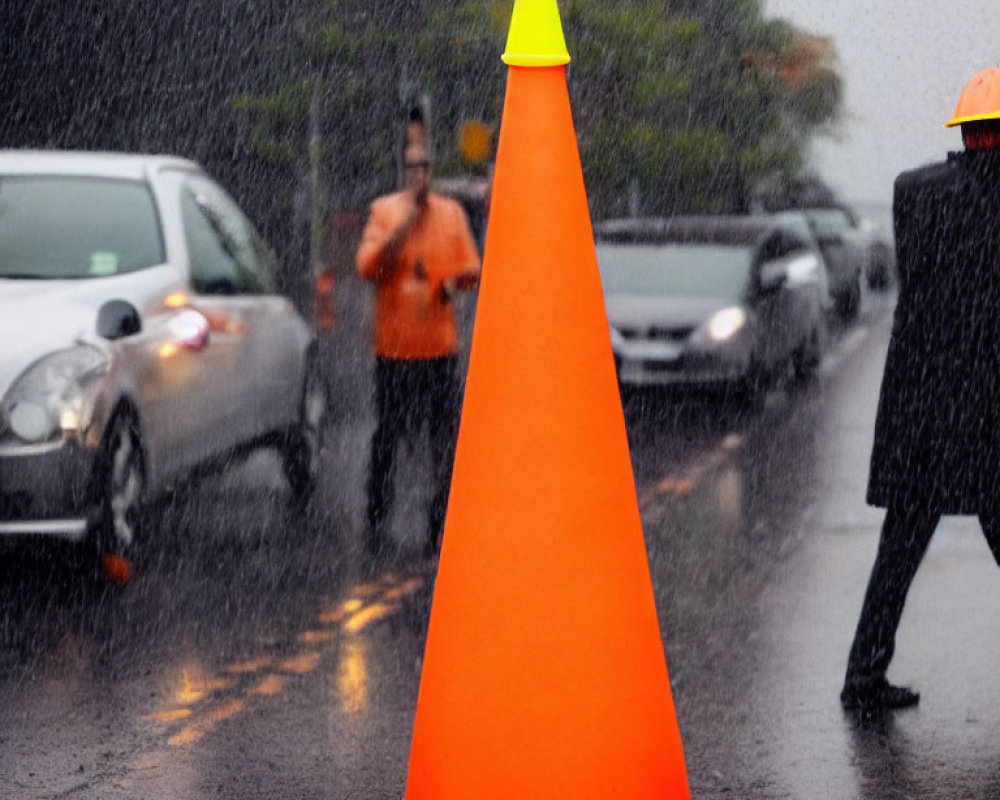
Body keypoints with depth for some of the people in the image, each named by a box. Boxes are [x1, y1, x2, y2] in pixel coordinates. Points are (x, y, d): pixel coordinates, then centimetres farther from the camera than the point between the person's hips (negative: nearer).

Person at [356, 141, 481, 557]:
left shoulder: (451, 213, 10)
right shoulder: (383, 211, 2)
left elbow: (472, 269, 12)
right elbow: (367, 266, -8)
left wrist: (454, 281, -10)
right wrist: (406, 225, -15)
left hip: (440, 345, 2)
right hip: (393, 345, -2)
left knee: (446, 437, -3)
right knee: (386, 437, 1)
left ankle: (440, 528, 2)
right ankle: (377, 522, 11)